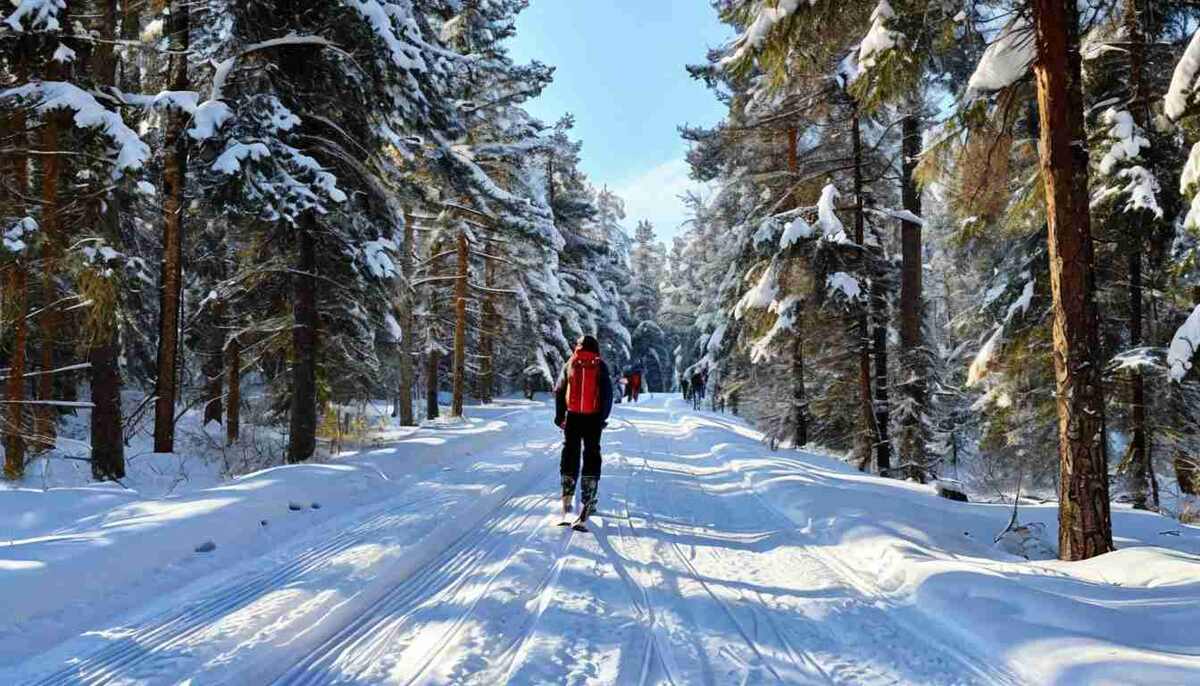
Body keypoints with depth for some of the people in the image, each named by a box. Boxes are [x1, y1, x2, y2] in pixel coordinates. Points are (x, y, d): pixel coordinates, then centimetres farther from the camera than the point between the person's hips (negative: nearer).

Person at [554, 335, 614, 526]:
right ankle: (587, 501, -1)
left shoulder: (569, 365, 5)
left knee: (570, 453, 13)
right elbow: (608, 394, -2)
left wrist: (560, 416, 12)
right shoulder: (600, 366, 0)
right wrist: (603, 417, 3)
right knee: (592, 455, 4)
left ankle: (567, 497, 14)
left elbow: (559, 391, 6)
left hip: (572, 417, 1)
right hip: (593, 418, -1)